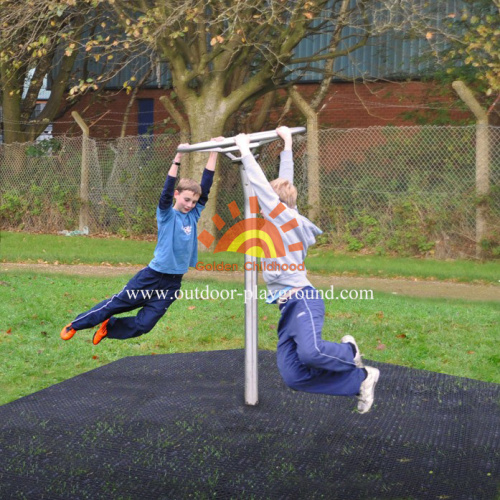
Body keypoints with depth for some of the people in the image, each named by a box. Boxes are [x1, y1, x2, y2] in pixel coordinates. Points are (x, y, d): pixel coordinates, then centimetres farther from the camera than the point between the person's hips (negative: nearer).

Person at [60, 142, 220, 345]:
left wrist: (214, 152, -2)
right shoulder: (167, 214, -8)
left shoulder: (193, 215, 5)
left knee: (143, 325, 1)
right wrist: (178, 159, -32)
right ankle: (75, 325, 26)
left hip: (172, 283, 5)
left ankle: (108, 328, 27)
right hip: (152, 276, -5)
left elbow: (206, 187, 2)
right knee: (117, 303, 7)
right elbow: (167, 190, -24)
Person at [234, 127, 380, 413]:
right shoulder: (285, 220, 18)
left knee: (310, 351, -36)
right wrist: (287, 146, 33)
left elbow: (262, 187, -8)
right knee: (293, 377, -9)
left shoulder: (287, 217, -3)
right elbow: (284, 184, 28)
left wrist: (245, 150, -1)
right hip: (287, 307, 9)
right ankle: (360, 380, -1)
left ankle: (349, 353, -1)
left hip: (303, 299, -9)